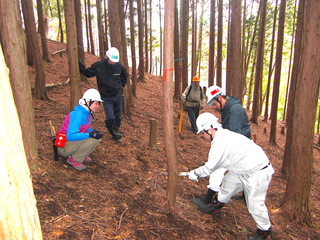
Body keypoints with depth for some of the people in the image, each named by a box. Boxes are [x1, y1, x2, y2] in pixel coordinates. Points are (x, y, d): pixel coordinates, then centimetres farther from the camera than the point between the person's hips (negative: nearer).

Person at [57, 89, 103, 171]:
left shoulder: (88, 113, 3)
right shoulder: (78, 115, -24)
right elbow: (70, 136, -30)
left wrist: (93, 131, -7)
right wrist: (90, 134, -30)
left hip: (74, 141, 9)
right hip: (64, 146, -9)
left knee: (97, 137, -2)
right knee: (93, 139, -25)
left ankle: (82, 155, 8)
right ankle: (74, 159, -9)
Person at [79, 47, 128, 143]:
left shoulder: (119, 66, -6)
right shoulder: (98, 66, -13)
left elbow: (124, 77, 16)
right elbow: (87, 73, 2)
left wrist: (121, 85, 10)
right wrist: (80, 65, -9)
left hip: (118, 95, 3)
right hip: (106, 97, -3)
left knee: (118, 116, 12)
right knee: (110, 117, -12)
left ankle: (116, 131, 34)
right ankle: (113, 133, 13)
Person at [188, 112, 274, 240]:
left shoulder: (220, 143, -26)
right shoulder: (224, 134, 4)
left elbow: (210, 167, -17)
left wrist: (195, 173, -1)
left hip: (258, 173, -10)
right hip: (244, 168, 10)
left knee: (254, 203, 0)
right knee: (228, 183, 20)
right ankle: (216, 207, 40)